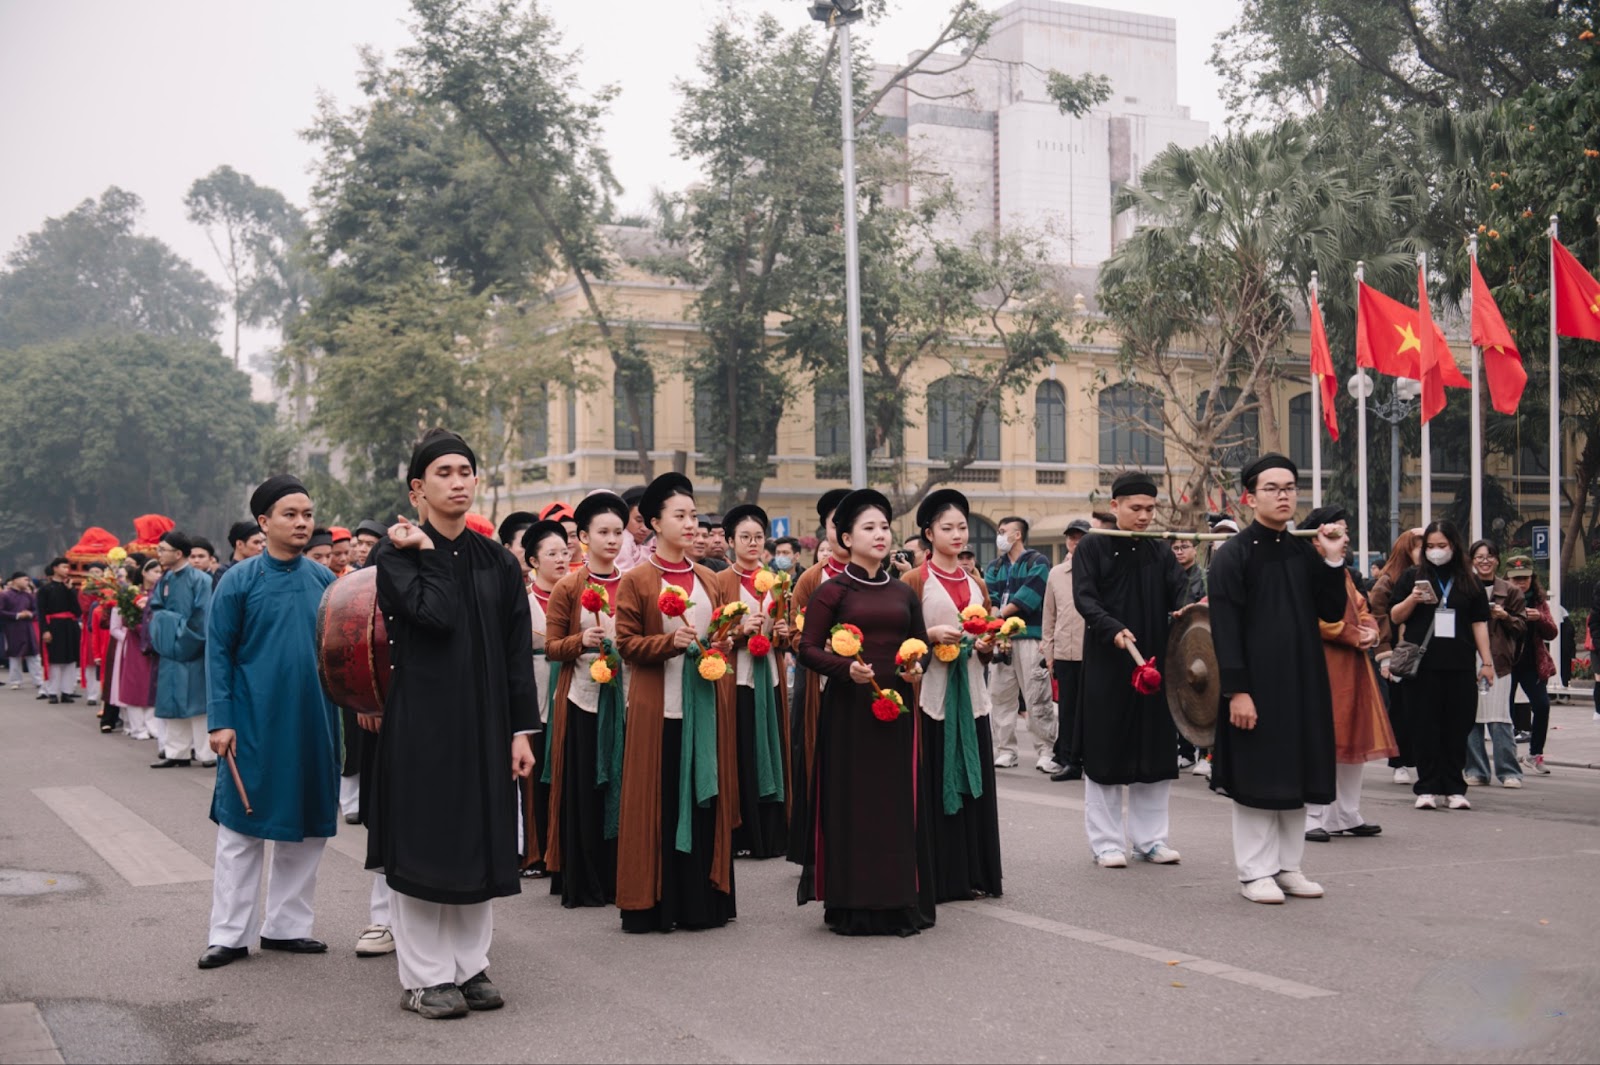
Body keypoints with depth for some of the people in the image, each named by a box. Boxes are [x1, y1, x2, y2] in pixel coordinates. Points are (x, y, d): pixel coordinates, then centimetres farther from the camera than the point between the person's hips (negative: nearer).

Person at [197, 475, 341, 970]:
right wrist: (220, 721, -10)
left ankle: (287, 925, 22)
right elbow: (218, 653, -5)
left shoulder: (324, 580, 4)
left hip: (313, 724, 4)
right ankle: (230, 934, 12)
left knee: (306, 827, 9)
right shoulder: (239, 581, -5)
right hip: (253, 724, -4)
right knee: (241, 827, 3)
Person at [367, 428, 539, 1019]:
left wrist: (522, 730, 1)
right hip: (423, 720, -4)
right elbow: (435, 614, -22)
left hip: (486, 722, 4)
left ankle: (470, 967, 20)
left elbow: (518, 652, 6)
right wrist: (426, 550, -11)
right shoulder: (395, 554, -4)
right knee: (423, 844, 0)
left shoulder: (499, 562, 8)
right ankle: (426, 977, 11)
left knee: (480, 845, 9)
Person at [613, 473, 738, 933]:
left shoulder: (709, 580, 12)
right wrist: (671, 642, -20)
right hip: (657, 705, -5)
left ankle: (701, 901, 15)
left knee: (706, 796, 6)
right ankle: (651, 903, 7)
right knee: (658, 803, -1)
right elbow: (627, 644, -6)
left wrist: (724, 645, -1)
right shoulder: (636, 580, -2)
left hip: (706, 703, 5)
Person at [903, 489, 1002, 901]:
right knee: (935, 784, -5)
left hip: (970, 694, 5)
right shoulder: (915, 581, -2)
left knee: (973, 782, 5)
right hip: (931, 693, -5)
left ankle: (972, 874, 12)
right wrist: (933, 635, -19)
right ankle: (936, 878, 1)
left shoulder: (975, 584, 15)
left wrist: (987, 646, 0)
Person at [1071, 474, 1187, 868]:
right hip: (1106, 666, -4)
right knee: (1106, 751, 0)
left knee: (1154, 752, 7)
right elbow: (1084, 598, -10)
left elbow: (1179, 591, 1)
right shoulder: (1092, 548, -1)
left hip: (1154, 663, 4)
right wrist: (1113, 629, -26)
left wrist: (1187, 608, -22)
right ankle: (1107, 842, 9)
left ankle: (1150, 838, 18)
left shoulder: (1161, 552, 12)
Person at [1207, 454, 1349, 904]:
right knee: (1256, 777, 0)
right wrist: (1236, 690, -18)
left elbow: (1333, 613, 9)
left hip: (1303, 682, 6)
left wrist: (1333, 562, -4)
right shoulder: (1232, 554, -8)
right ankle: (1255, 872, 9)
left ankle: (1288, 866, 21)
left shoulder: (1305, 551, 10)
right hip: (1256, 683, -6)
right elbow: (1224, 629, -12)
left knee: (1295, 775, 11)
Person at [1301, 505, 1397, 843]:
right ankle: (1313, 819, -1)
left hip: (1353, 667, 10)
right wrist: (1355, 637, -16)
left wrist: (1370, 631, 0)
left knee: (1354, 739, 12)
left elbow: (1361, 609, 22)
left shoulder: (1344, 573, 20)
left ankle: (1348, 816, 21)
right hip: (1323, 667, -10)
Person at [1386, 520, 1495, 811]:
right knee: (1425, 726, -1)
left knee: (1457, 727, 2)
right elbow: (1395, 617, 7)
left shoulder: (1470, 582, 13)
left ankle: (1454, 788, 9)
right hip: (1423, 664, -1)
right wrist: (1412, 599, -12)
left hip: (1459, 665, 1)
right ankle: (1427, 788, 3)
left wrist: (1486, 661, 5)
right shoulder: (1412, 577, 8)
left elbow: (1479, 623, 12)